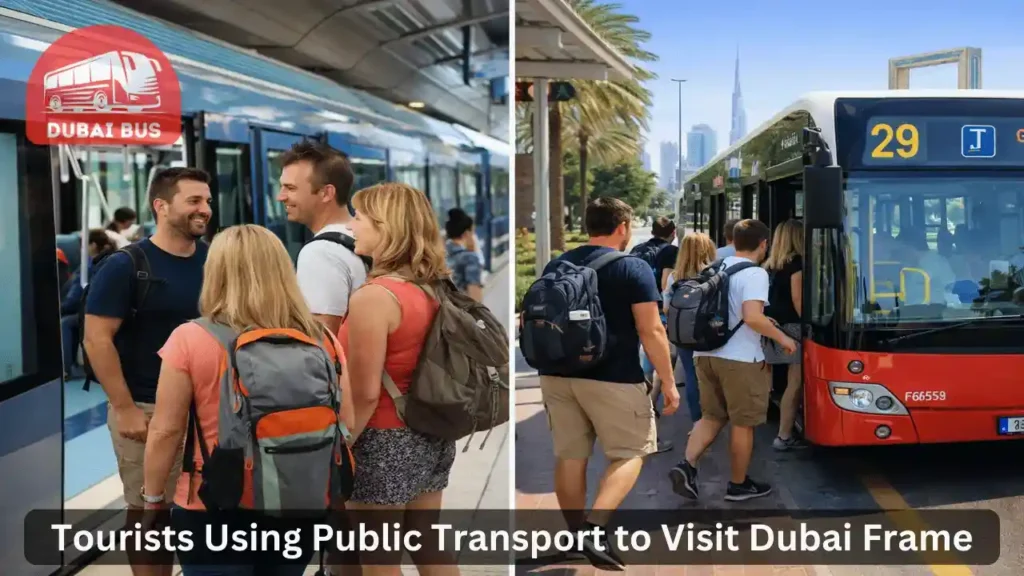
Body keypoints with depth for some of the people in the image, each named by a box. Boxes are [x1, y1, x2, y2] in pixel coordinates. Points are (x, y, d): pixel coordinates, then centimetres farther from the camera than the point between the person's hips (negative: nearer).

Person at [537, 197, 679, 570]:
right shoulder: (633, 268, -7)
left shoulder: (555, 266, 10)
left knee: (570, 456, 11)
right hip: (612, 378, -5)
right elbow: (651, 332, -11)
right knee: (630, 453, 6)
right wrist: (669, 382, -4)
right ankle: (595, 526, -12)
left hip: (558, 374, 5)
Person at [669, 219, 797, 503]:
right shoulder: (755, 273, -13)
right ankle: (739, 485, 18)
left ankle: (687, 465, 0)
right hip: (740, 359, -7)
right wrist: (781, 337, -8)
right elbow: (752, 317, -25)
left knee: (711, 416, 17)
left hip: (706, 353, 7)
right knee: (743, 424, 8)